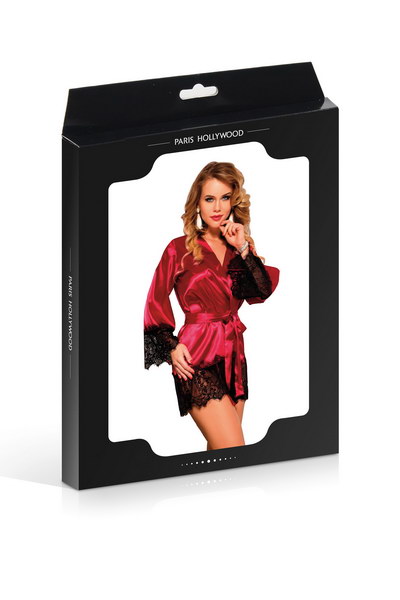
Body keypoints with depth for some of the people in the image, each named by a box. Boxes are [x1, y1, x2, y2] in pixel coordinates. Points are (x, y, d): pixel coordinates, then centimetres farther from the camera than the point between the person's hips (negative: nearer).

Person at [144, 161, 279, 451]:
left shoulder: (240, 247, 14)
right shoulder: (180, 249, 0)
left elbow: (262, 293, -1)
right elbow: (156, 304, 3)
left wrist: (243, 249, -7)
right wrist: (171, 347, -9)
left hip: (234, 357, 6)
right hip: (197, 360, -6)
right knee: (235, 455, -18)